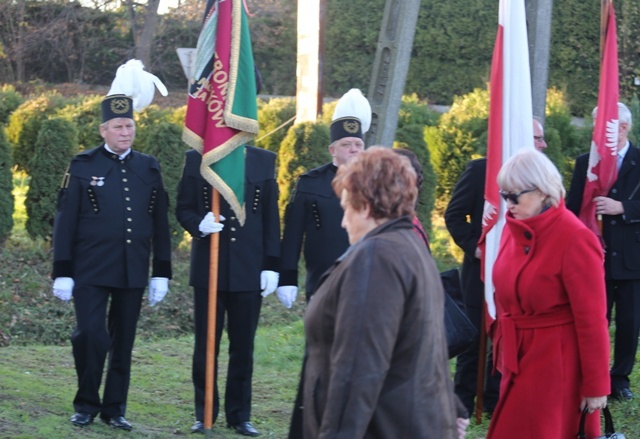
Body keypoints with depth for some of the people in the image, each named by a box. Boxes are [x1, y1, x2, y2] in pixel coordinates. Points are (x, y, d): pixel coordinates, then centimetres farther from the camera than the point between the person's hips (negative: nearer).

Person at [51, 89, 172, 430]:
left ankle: (114, 408, 18)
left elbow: (160, 224, 10)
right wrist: (62, 273, -6)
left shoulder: (149, 169, 8)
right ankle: (86, 405, 7)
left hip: (133, 273, 3)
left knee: (123, 341, 7)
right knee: (90, 335, -11)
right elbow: (65, 222, -1)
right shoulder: (83, 167, 0)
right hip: (91, 271, -3)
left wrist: (161, 273, 7)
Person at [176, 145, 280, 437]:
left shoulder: (264, 161, 5)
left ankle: (239, 415, 15)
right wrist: (199, 225, -18)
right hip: (208, 268, 0)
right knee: (205, 345, 5)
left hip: (249, 269, 0)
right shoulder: (196, 159, 3)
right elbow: (183, 208, 5)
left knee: (243, 346, 6)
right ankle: (204, 415, 15)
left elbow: (271, 216, 4)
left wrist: (271, 265, 0)